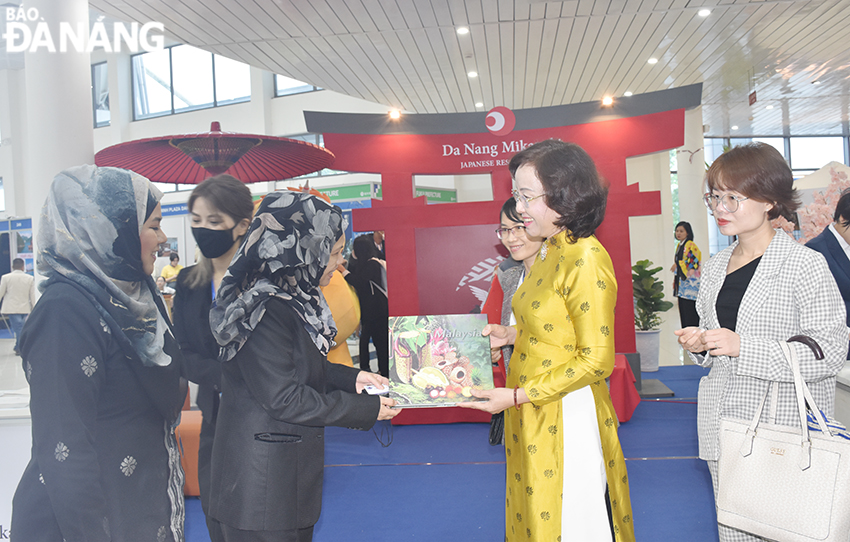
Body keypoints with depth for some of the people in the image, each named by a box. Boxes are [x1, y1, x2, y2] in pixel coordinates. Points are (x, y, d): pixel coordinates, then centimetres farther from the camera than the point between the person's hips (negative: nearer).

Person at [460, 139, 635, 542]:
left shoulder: (587, 260, -19)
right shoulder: (548, 252, 7)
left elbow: (595, 361, -19)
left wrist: (516, 396, -18)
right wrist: (511, 335, 4)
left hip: (565, 418, -8)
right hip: (532, 417, 8)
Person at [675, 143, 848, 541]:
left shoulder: (805, 265, -9)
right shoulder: (714, 269, 10)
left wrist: (742, 347, -21)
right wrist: (698, 346, -1)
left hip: (786, 429, -5)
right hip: (723, 425, 6)